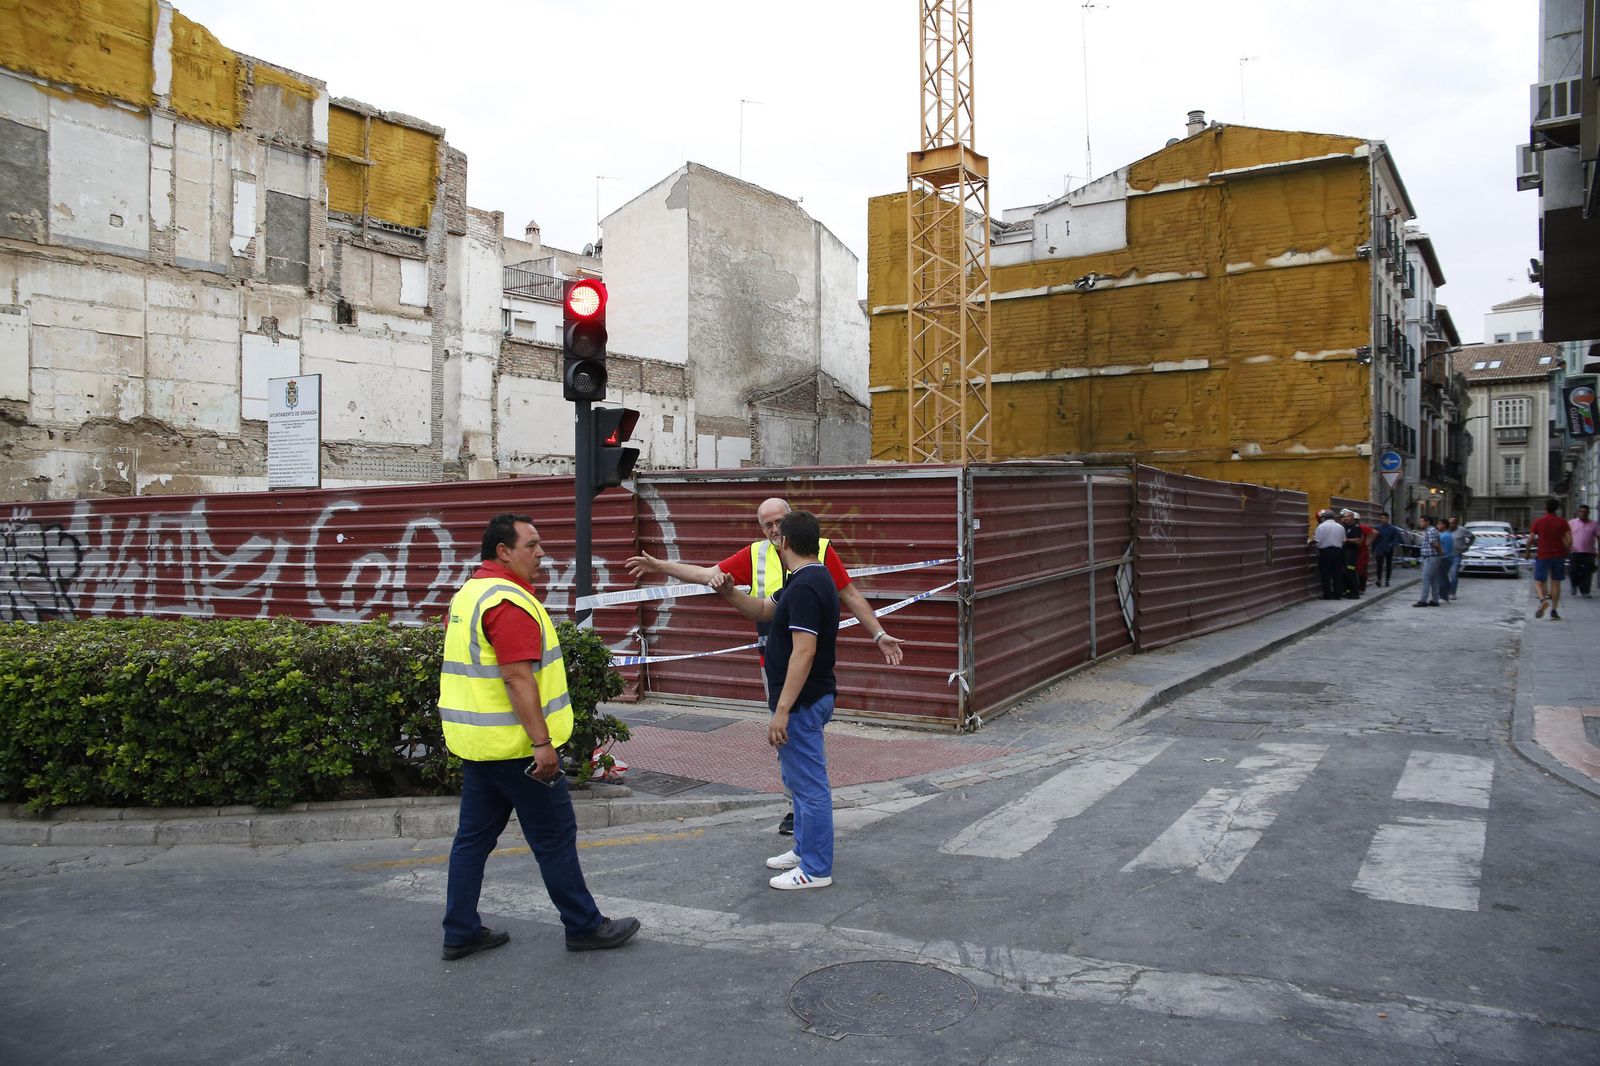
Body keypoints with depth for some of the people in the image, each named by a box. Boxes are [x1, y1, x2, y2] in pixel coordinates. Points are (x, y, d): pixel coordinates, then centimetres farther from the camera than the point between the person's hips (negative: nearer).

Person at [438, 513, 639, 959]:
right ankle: (584, 926, 12)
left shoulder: (467, 595, 14)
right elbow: (518, 678, -25)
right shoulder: (508, 601, -19)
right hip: (514, 744, -10)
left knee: (474, 835, 14)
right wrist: (541, 743, -24)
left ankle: (461, 931, 20)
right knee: (555, 836, 2)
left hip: (474, 739, 10)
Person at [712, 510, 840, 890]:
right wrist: (729, 592, 2)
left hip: (802, 702, -11)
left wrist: (782, 710, -27)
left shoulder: (805, 587, -22)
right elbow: (763, 610, 21)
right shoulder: (809, 580, 11)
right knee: (802, 779, 21)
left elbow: (804, 652, -27)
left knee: (809, 784, -1)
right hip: (806, 699, 11)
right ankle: (805, 849, 34)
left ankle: (816, 869, 9)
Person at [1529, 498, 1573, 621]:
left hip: (1543, 556, -2)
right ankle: (1554, 611, 6)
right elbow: (1569, 540, -6)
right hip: (1559, 556, 2)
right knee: (1556, 583, 8)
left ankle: (1543, 599, -26)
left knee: (1539, 582, 5)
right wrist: (1566, 550, 10)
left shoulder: (1538, 522, -2)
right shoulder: (1562, 522, 1)